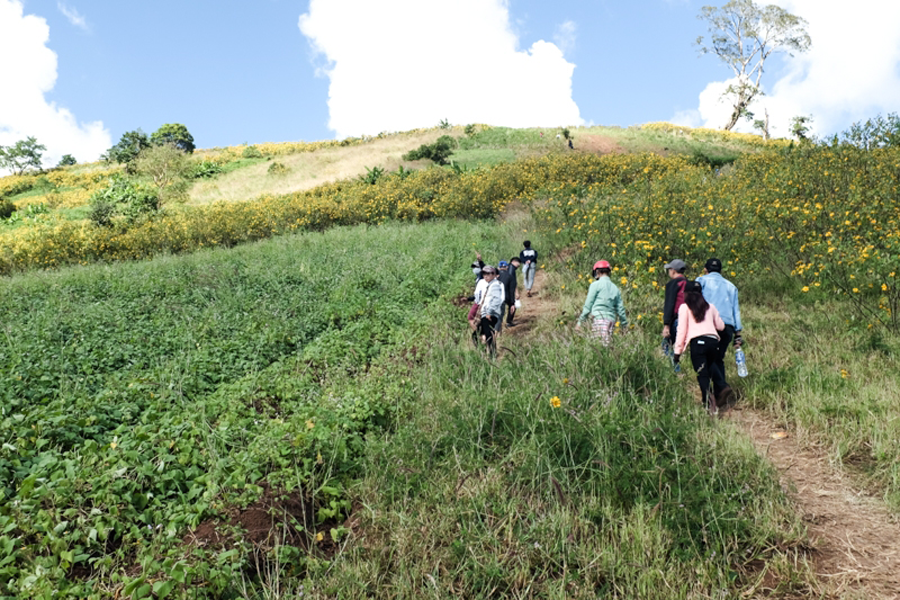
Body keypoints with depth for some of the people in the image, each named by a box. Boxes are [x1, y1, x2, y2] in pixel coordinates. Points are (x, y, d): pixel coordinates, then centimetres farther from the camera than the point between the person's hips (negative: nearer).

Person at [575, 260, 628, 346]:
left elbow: (588, 304, -1)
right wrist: (625, 326, 24)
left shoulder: (596, 285, 2)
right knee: (608, 345, 4)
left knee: (604, 345, -15)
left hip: (600, 319, -6)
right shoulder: (615, 288, 19)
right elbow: (620, 309, 18)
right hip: (611, 320, 6)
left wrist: (580, 321, 4)